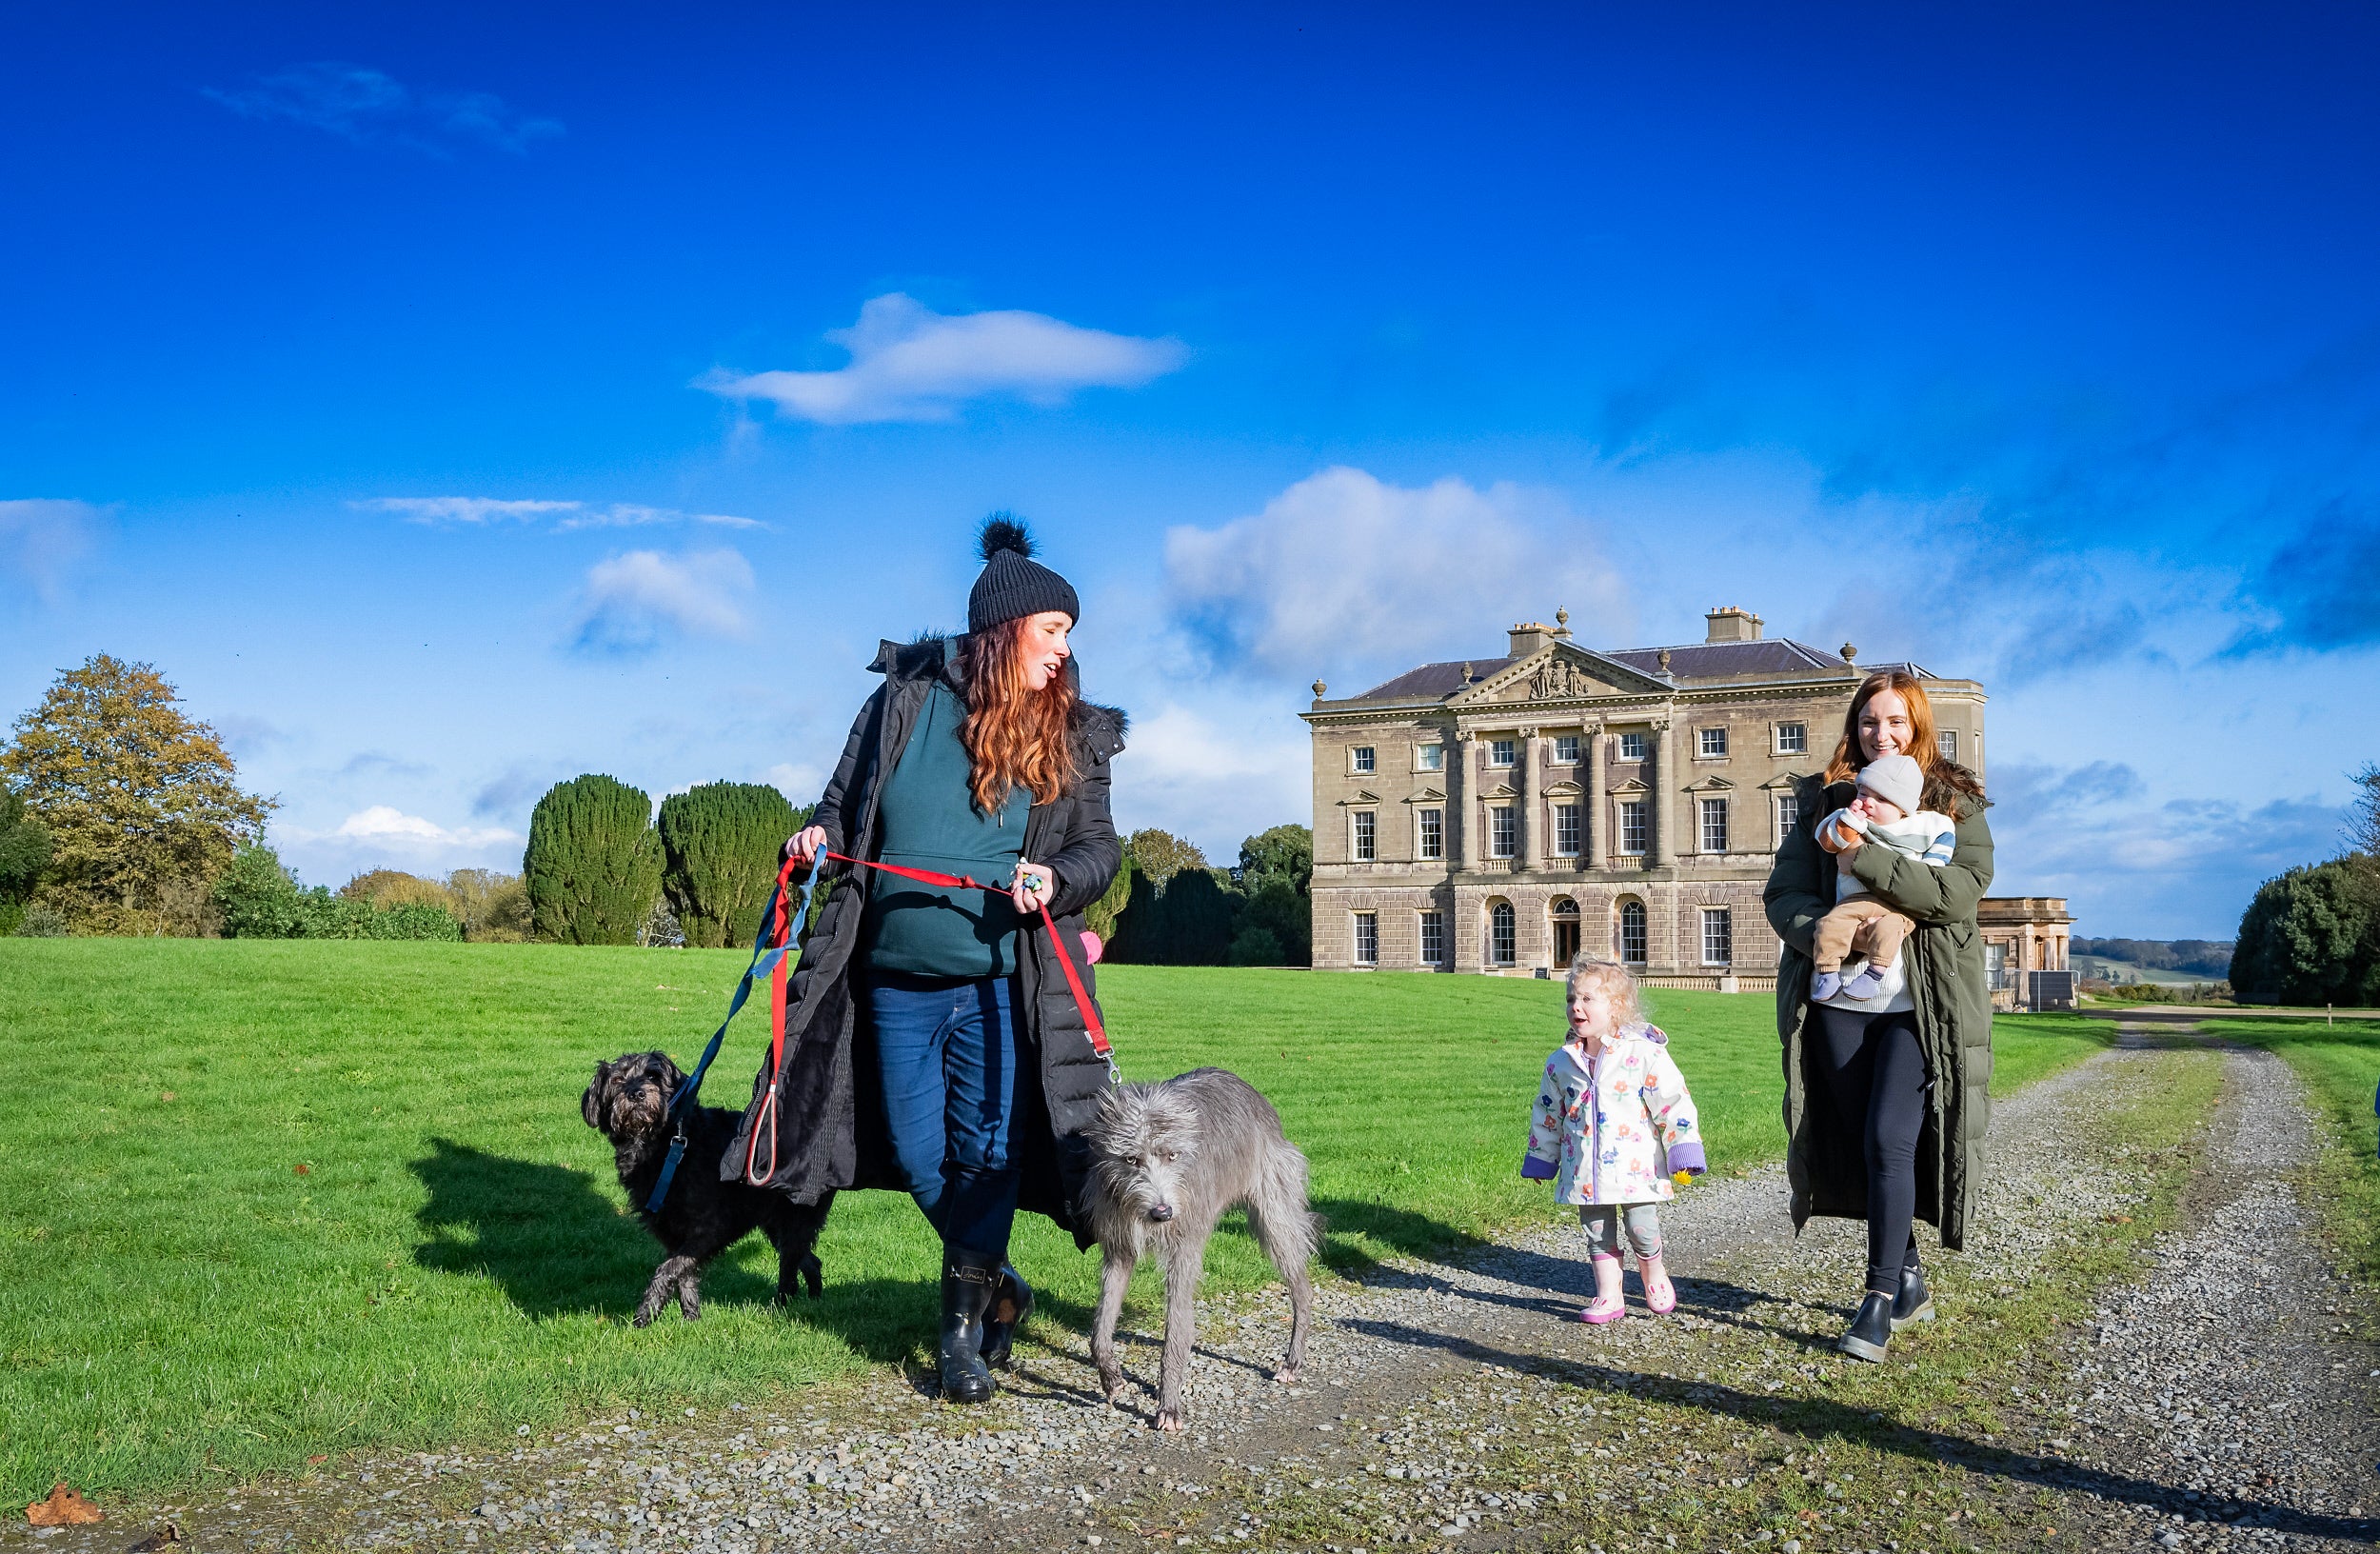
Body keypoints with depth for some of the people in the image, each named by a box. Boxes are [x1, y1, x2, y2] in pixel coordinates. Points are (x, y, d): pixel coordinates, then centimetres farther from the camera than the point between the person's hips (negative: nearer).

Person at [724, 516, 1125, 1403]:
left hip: (1002, 985, -1)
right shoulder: (903, 701, 2)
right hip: (896, 980, 1)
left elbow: (1101, 845, 4)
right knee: (918, 1159, 8)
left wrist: (1055, 877, -16)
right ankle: (996, 1287, 31)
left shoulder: (1071, 737, 2)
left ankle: (965, 1325, 19)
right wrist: (820, 838, -8)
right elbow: (846, 804, 13)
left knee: (987, 1153, 1)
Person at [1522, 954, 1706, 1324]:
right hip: (1586, 1174, 4)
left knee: (1642, 1229, -1)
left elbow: (1674, 1102, -7)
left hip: (1636, 1167, -4)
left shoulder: (1644, 1054, -10)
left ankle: (1654, 1275, 28)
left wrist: (1683, 1152, -10)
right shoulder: (1561, 1062, 3)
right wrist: (1540, 1160, 18)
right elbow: (1547, 1113, 14)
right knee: (1597, 1234, 9)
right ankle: (1609, 1295, 21)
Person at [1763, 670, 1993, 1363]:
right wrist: (1816, 931, -18)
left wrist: (1866, 859, -21)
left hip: (1922, 1001, -3)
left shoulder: (1956, 802, 2)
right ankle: (1909, 1281, 26)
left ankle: (1880, 1298, 1)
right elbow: (1783, 892, 4)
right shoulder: (1824, 800, 10)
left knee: (1889, 1140, -11)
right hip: (1839, 999, 3)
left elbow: (1964, 885, -15)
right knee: (1861, 1144, 9)